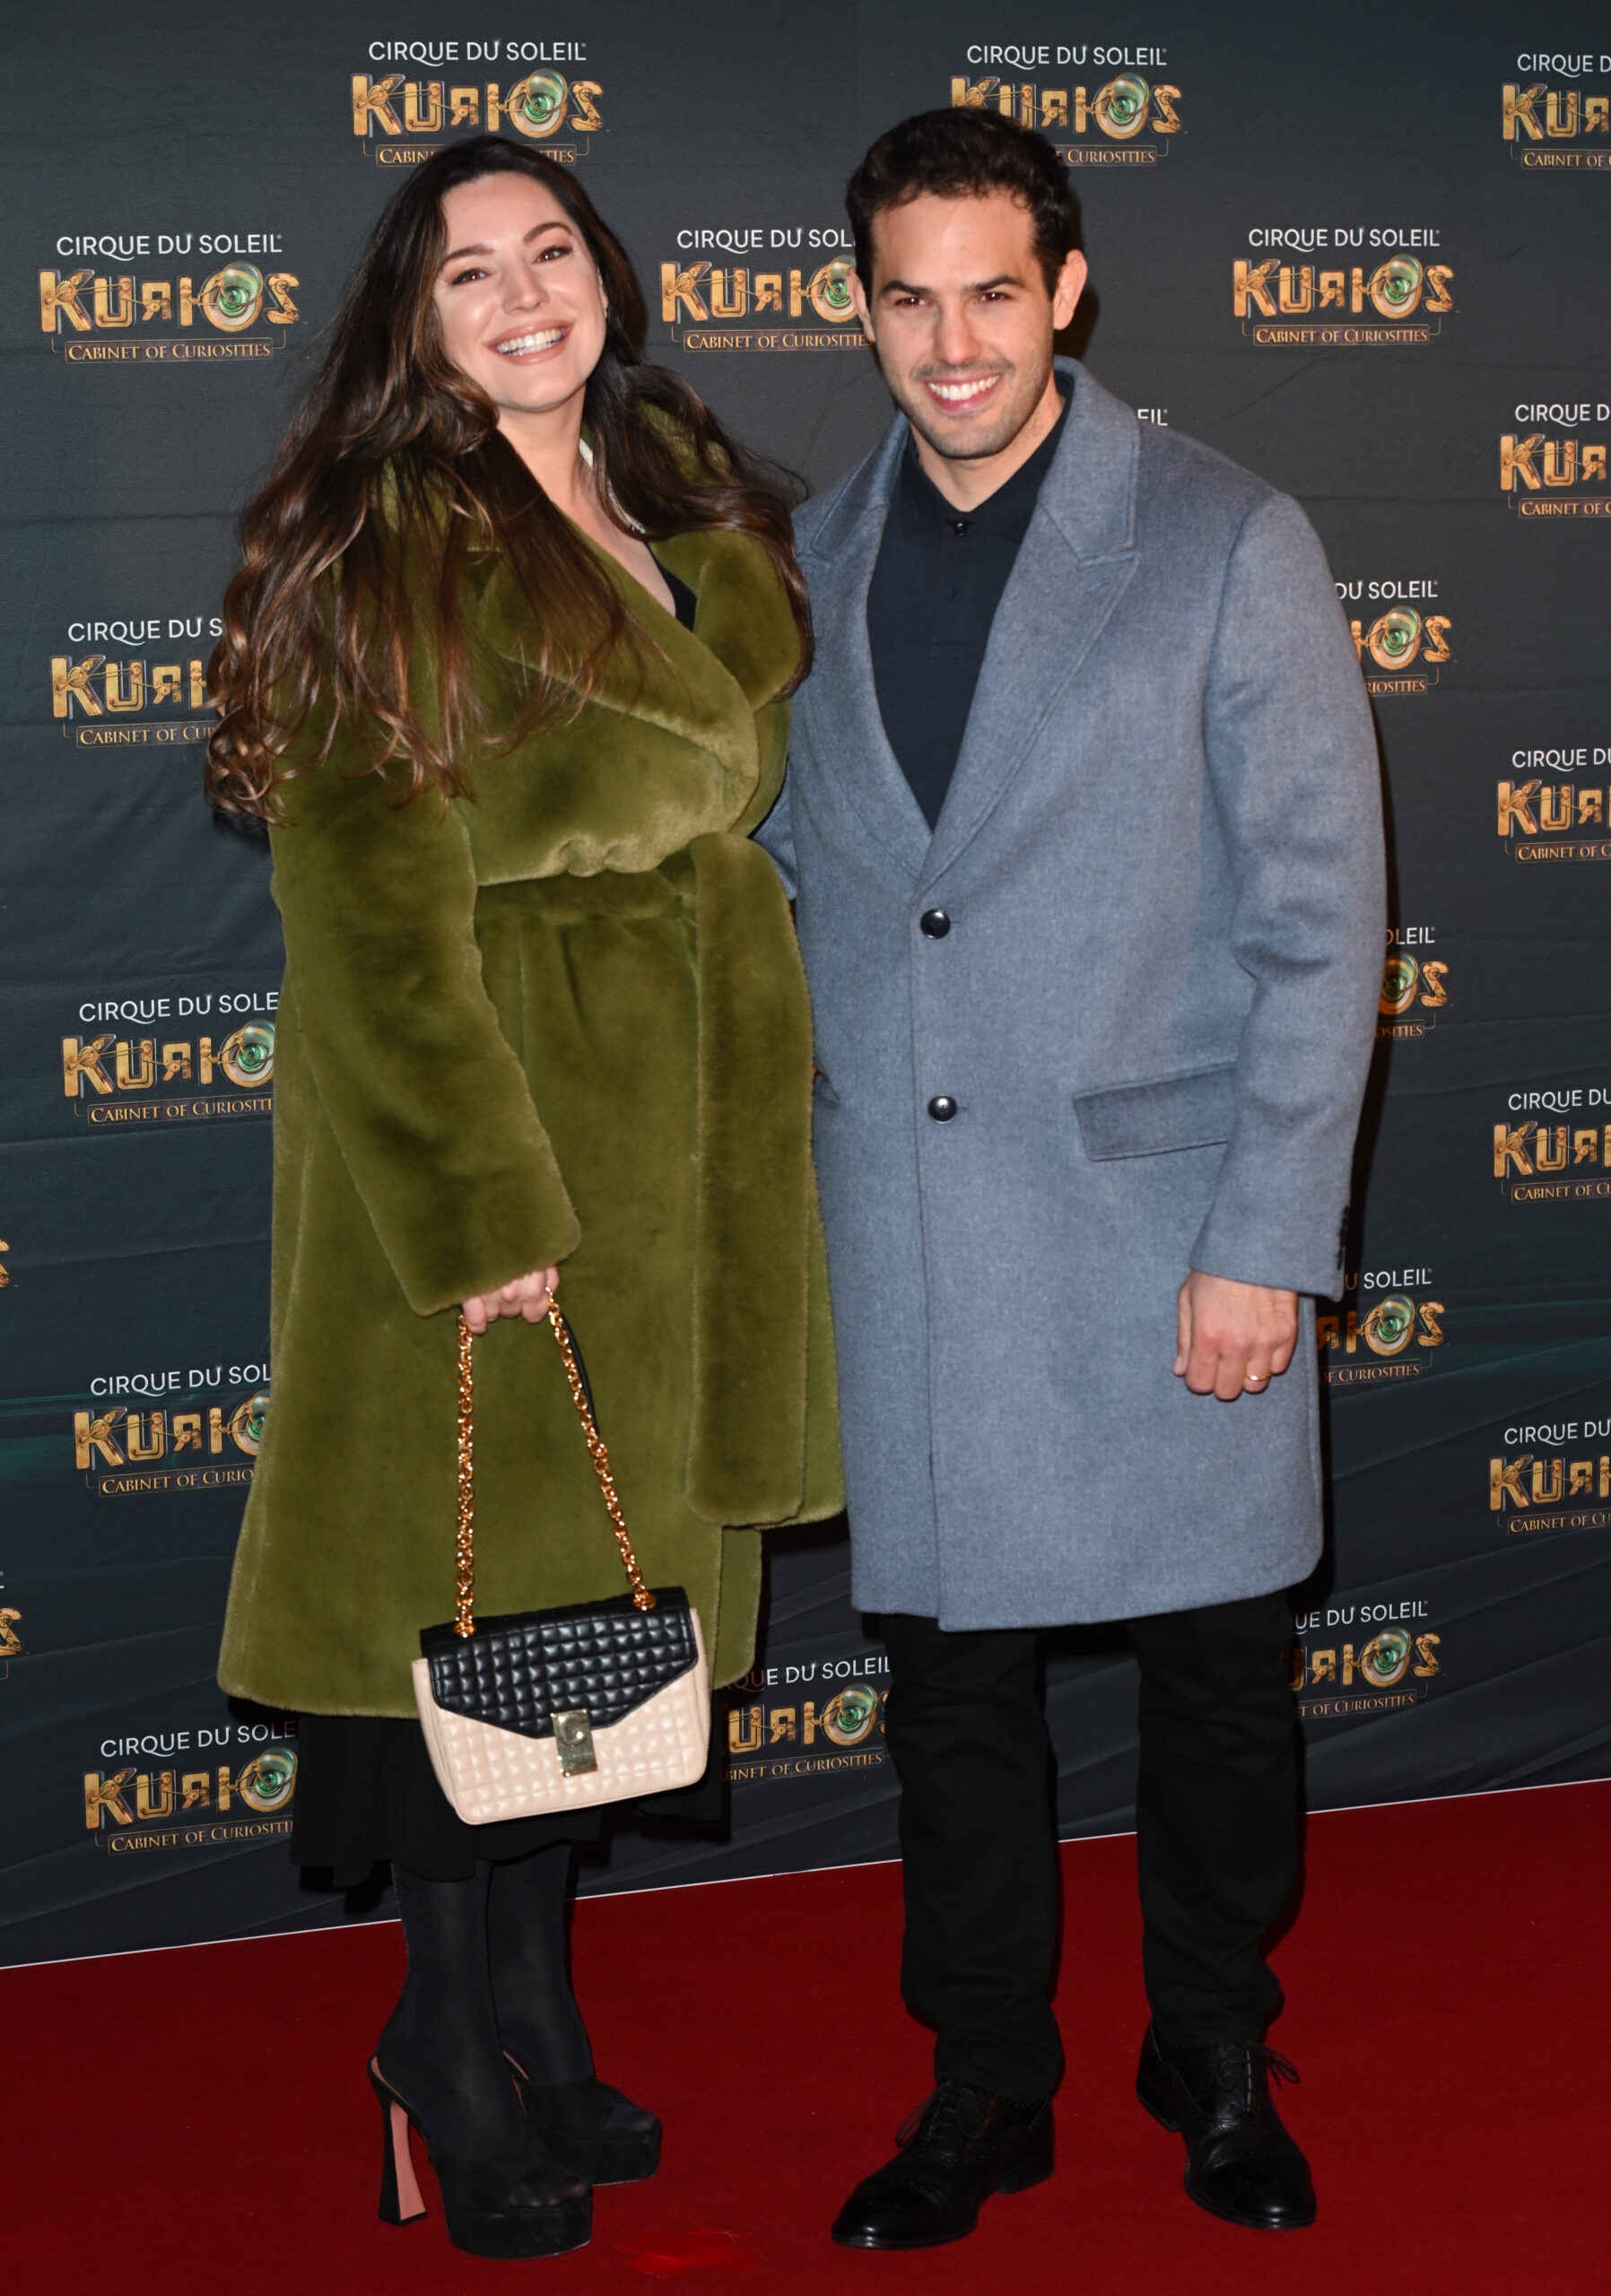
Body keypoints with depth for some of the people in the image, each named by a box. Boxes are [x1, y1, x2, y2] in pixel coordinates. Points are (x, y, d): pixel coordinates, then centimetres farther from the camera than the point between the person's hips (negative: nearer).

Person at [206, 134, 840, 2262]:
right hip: (488, 1104, -7)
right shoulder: (385, 543, -11)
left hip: (690, 1107, 7)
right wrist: (477, 1199, -19)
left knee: (597, 1570, 13)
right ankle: (465, 2064, 14)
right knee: (485, 1557, -1)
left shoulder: (680, 493, 12)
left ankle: (527, 2025, 26)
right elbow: (372, 899, -15)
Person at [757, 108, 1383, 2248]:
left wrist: (1266, 1246, -11)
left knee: (1215, 1671, 8)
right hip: (904, 1240, 3)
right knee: (948, 1671, 10)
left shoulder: (1229, 546, -5)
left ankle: (1218, 2062, 30)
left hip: (1161, 1217, -3)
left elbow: (1321, 919, -6)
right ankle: (984, 2087, 28)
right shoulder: (813, 560, 7)